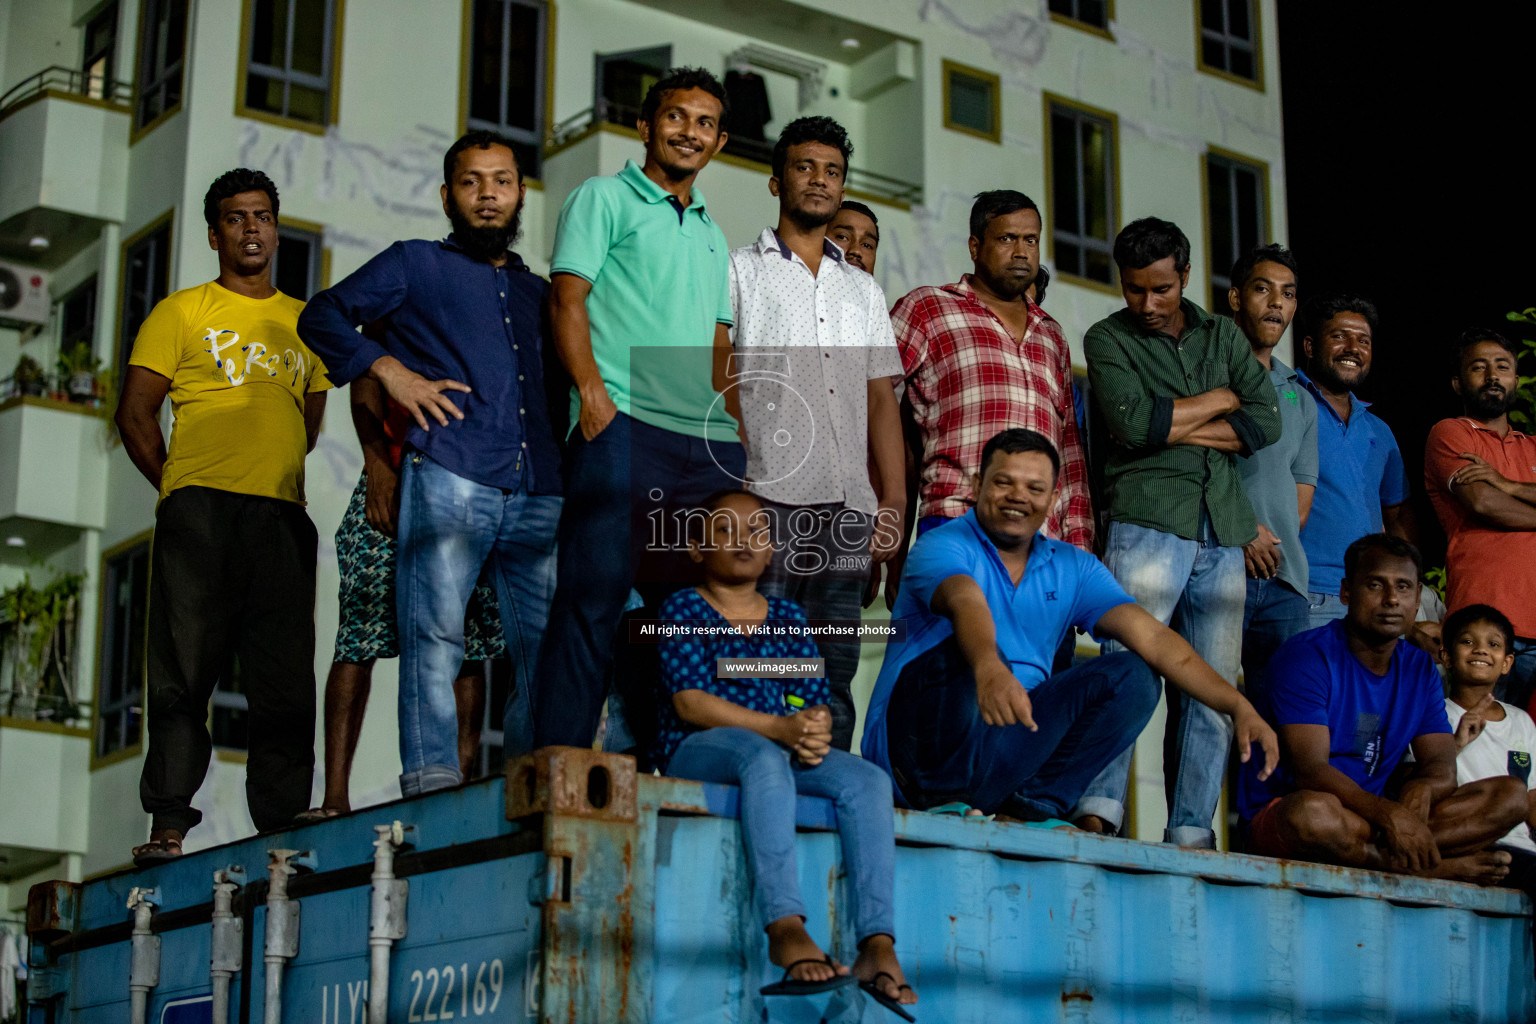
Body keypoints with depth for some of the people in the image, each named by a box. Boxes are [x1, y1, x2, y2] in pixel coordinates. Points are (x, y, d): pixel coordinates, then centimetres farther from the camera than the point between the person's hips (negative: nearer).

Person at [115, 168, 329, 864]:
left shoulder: (304, 322, 22)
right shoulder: (181, 313, 12)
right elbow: (135, 415, 7)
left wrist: (282, 475, 12)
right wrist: (177, 487, 2)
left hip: (282, 513, 3)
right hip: (199, 508, -3)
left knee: (286, 680, -2)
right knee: (185, 669, -9)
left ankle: (283, 827, 1)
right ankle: (169, 824, -10)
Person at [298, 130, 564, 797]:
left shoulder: (538, 292, 28)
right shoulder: (417, 265, 15)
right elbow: (322, 315, 10)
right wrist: (391, 371, -3)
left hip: (538, 491, 5)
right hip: (447, 475, -4)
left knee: (546, 647, -1)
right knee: (436, 631, -12)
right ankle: (432, 781, -14)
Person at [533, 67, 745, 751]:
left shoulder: (712, 234, 27)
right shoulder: (604, 198, 8)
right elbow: (567, 299, -3)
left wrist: (739, 437, 13)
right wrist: (592, 393, -16)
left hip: (708, 443, 7)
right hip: (623, 426, -6)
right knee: (593, 601, -10)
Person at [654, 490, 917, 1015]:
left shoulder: (787, 616, 22)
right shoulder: (683, 608, 7)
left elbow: (815, 700, 13)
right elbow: (690, 701, -8)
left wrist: (816, 732, -14)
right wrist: (779, 727, -19)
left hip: (780, 751, 5)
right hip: (695, 753, -5)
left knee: (867, 779, -23)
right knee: (763, 757, -39)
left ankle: (878, 943, -37)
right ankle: (785, 927, -50)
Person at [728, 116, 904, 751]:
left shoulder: (863, 290, 23)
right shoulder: (739, 272, 9)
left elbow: (880, 400, 19)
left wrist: (895, 498, 8)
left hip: (847, 507, 5)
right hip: (767, 497, -4)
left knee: (834, 674, 2)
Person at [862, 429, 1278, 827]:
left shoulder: (1072, 568, 10)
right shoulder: (941, 548, -9)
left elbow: (1150, 636, 0)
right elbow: (966, 603, -33)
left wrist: (1238, 707, -13)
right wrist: (989, 670, -56)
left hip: (1007, 748, 6)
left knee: (1132, 677, -7)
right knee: (966, 650, -32)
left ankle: (1030, 801, -17)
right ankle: (946, 800, -25)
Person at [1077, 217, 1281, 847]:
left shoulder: (1224, 336, 20)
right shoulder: (1107, 339, 8)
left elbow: (1267, 421, 6)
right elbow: (1133, 423, -10)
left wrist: (1175, 429, -3)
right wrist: (1218, 400, 2)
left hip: (1223, 535, 4)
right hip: (1148, 522, -4)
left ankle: (1191, 832, 2)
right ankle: (1097, 813, -19)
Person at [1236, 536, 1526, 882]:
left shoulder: (1420, 668, 11)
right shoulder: (1306, 656, -11)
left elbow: (1442, 767, 3)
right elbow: (1310, 771, -21)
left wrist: (1420, 790, -23)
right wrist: (1387, 813, -36)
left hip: (1367, 820, 7)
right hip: (1278, 815, -7)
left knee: (1512, 795, -7)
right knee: (1314, 812, -43)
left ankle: (1382, 852, -29)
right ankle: (1436, 868, -23)